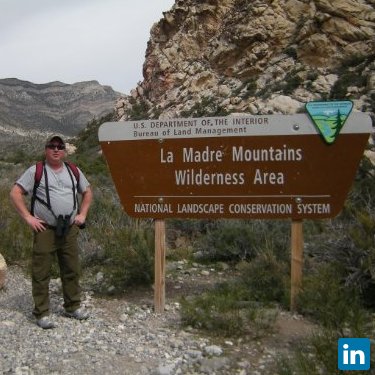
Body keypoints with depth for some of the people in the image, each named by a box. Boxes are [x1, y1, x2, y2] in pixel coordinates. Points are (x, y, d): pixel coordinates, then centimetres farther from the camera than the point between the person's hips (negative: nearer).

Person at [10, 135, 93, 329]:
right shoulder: (36, 171, -2)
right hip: (45, 230, -4)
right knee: (41, 273, 1)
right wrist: (28, 217, -10)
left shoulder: (74, 171, 11)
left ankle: (73, 306, 26)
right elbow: (15, 193, -4)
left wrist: (82, 214, 11)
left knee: (72, 270, 11)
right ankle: (42, 313, 12)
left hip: (69, 230, 4)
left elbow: (87, 191, 22)